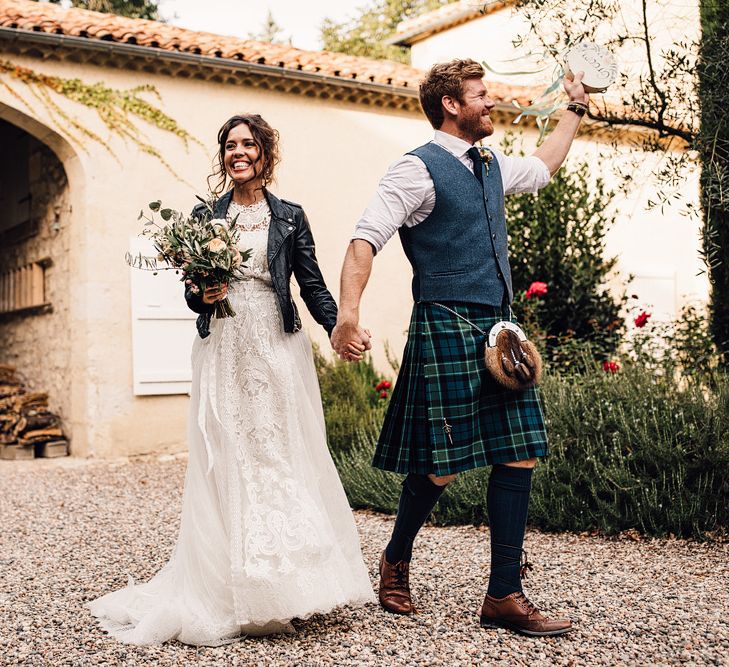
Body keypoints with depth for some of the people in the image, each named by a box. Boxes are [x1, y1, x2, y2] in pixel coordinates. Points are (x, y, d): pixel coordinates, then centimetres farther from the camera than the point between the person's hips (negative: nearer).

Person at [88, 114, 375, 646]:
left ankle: (288, 582, 9)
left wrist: (339, 326, -12)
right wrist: (203, 295, -12)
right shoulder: (204, 215, 10)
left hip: (277, 349, -1)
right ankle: (236, 592, 6)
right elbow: (192, 291, 11)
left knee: (285, 456, -2)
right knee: (227, 460, -1)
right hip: (223, 351, 1)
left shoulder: (290, 216, 8)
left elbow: (313, 284, 4)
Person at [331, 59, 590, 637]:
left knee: (519, 456, 2)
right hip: (446, 329, -8)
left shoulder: (493, 167, 18)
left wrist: (575, 110, 45)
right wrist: (348, 315, -27)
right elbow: (365, 239, -15)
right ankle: (396, 563, 24)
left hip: (498, 330, 8)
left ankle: (505, 596, 10)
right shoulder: (420, 168, -6)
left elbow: (542, 167, 41)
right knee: (440, 466, -4)